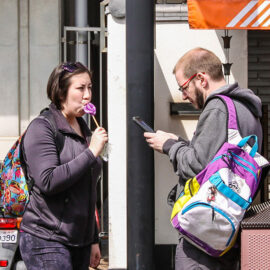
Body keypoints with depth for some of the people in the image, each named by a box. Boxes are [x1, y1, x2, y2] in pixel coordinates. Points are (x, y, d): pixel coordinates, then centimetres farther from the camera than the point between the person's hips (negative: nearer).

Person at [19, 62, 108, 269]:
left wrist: (93, 240, 22)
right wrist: (91, 153, -17)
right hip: (46, 242, -7)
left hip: (79, 241, 8)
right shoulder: (42, 128, -7)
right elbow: (48, 182, -21)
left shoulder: (84, 131, 17)